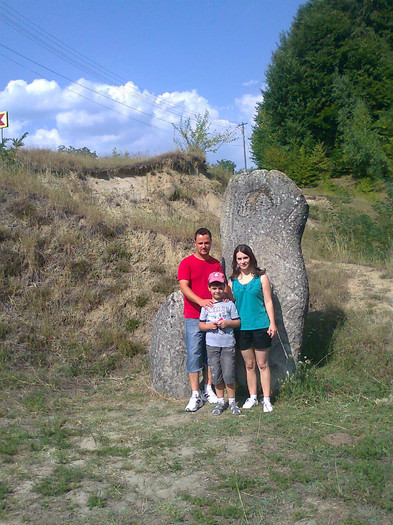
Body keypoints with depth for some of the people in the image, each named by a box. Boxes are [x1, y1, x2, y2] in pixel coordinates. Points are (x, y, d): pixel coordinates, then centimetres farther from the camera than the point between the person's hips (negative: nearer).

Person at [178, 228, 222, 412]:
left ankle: (208, 390, 20)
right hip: (194, 316, -4)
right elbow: (184, 287, -12)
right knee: (194, 354, -3)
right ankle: (195, 395, 2)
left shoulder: (216, 264, 12)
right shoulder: (187, 263, -2)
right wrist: (201, 301, -27)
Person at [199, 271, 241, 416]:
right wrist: (208, 326, -10)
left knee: (229, 375, -3)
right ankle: (220, 401, 20)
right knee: (216, 375, 7)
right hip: (212, 344, 2)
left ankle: (232, 401, 13)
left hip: (228, 344, -2)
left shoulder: (229, 304, 4)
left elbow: (238, 322, 6)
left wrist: (228, 323, -12)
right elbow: (200, 325, 10)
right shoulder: (206, 306, 7)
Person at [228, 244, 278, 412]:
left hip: (260, 326, -3)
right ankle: (252, 397, 24)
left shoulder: (261, 277, -2)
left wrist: (272, 323, -5)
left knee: (263, 365, 4)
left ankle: (266, 399, 13)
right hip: (242, 328, 3)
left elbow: (268, 301, -1)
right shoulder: (232, 281, 6)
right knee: (249, 365, 12)